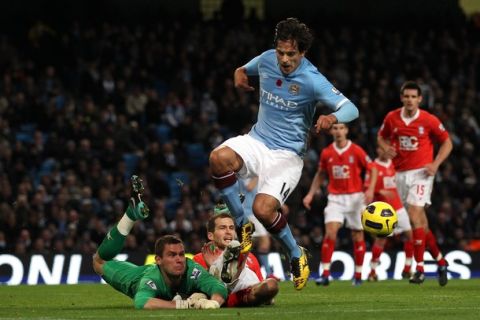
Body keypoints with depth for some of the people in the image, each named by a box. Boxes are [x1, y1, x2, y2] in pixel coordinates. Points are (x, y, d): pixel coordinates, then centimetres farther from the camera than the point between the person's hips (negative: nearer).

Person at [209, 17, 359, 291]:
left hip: (287, 154, -5)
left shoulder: (312, 80, -17)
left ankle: (296, 255, 8)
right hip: (257, 142, 5)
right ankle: (242, 225, -11)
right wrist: (241, 73, 7)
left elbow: (351, 108, -22)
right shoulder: (267, 60, 0)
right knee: (219, 158, -30)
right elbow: (247, 70, 27)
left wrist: (333, 118, -41)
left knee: (263, 209, -24)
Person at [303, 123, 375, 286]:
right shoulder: (326, 153, 3)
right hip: (335, 198, 1)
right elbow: (320, 174, 17)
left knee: (358, 236, 6)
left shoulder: (356, 151, -6)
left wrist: (370, 189, -15)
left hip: (355, 197, -1)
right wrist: (310, 194, 10)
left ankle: (358, 275, 20)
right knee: (330, 232, -16)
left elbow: (372, 169, -1)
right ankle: (325, 274, -16)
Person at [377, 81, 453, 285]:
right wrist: (386, 148, -3)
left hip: (421, 172, -4)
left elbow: (447, 142, 3)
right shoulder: (391, 118, 3)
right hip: (401, 174, 4)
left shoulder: (429, 120, -6)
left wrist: (435, 164, -10)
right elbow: (382, 137, 20)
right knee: (420, 221, 7)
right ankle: (440, 261, 24)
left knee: (414, 214, -19)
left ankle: (419, 268, -16)